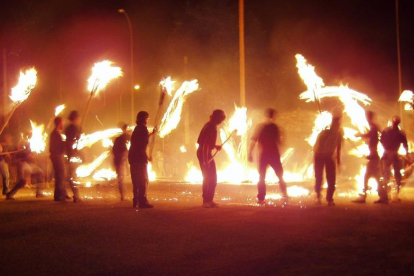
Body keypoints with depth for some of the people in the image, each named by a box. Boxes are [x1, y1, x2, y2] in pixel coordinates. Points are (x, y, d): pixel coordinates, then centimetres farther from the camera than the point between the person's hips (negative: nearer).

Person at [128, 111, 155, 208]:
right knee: (143, 181, -6)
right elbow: (143, 146, -19)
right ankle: (142, 201, -9)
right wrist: (147, 157, -11)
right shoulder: (143, 129, -10)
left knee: (136, 181, 13)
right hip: (140, 158, -9)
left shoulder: (137, 129, 17)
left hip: (133, 157, 9)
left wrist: (151, 133, 46)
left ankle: (136, 201, 16)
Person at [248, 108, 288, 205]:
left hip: (263, 155, 0)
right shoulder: (275, 127, -3)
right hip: (274, 155, 0)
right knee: (280, 176, 16)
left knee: (261, 177, 7)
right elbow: (279, 142, 1)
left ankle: (261, 198, 1)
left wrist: (250, 153, -6)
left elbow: (253, 141, -10)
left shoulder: (260, 127, -3)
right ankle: (285, 195, 14)